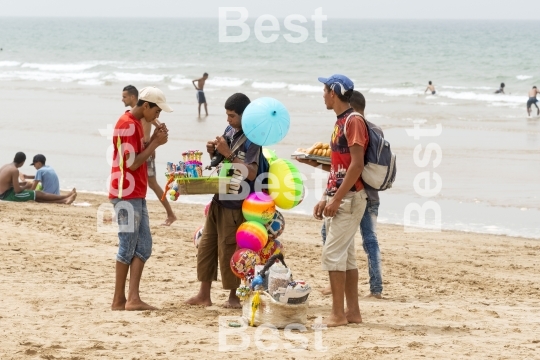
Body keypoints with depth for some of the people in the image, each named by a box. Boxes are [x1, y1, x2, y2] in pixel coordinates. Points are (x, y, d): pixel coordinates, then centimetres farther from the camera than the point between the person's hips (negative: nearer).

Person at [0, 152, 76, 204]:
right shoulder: (15, 170, -19)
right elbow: (17, 190, -21)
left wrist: (21, 184, 19)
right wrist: (25, 187, 0)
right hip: (7, 195, -9)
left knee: (37, 198, 5)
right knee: (39, 194, -4)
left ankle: (64, 201, 3)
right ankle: (66, 197, 2)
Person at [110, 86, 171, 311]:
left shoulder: (136, 123, 16)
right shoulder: (127, 125, -15)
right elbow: (132, 163, -19)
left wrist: (154, 139, 5)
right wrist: (156, 143, -13)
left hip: (137, 195, 10)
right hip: (126, 195, -10)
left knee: (143, 246, 6)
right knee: (128, 247, -5)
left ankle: (133, 298, 3)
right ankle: (119, 300, 2)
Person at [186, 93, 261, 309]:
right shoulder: (229, 131, 8)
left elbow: (251, 173, -24)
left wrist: (228, 153, -24)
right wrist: (214, 152, -1)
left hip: (235, 203, -8)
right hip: (219, 199, 8)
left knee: (228, 250, -1)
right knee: (206, 246, 10)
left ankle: (234, 296, 13)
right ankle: (204, 295, 16)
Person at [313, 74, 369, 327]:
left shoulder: (353, 121, -14)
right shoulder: (340, 122, 16)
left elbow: (356, 165, -20)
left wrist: (336, 199, -21)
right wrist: (326, 199, 16)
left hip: (349, 199, -10)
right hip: (337, 198, 10)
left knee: (333, 254, -11)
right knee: (345, 255, 10)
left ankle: (338, 314, -10)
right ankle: (353, 311, 13)